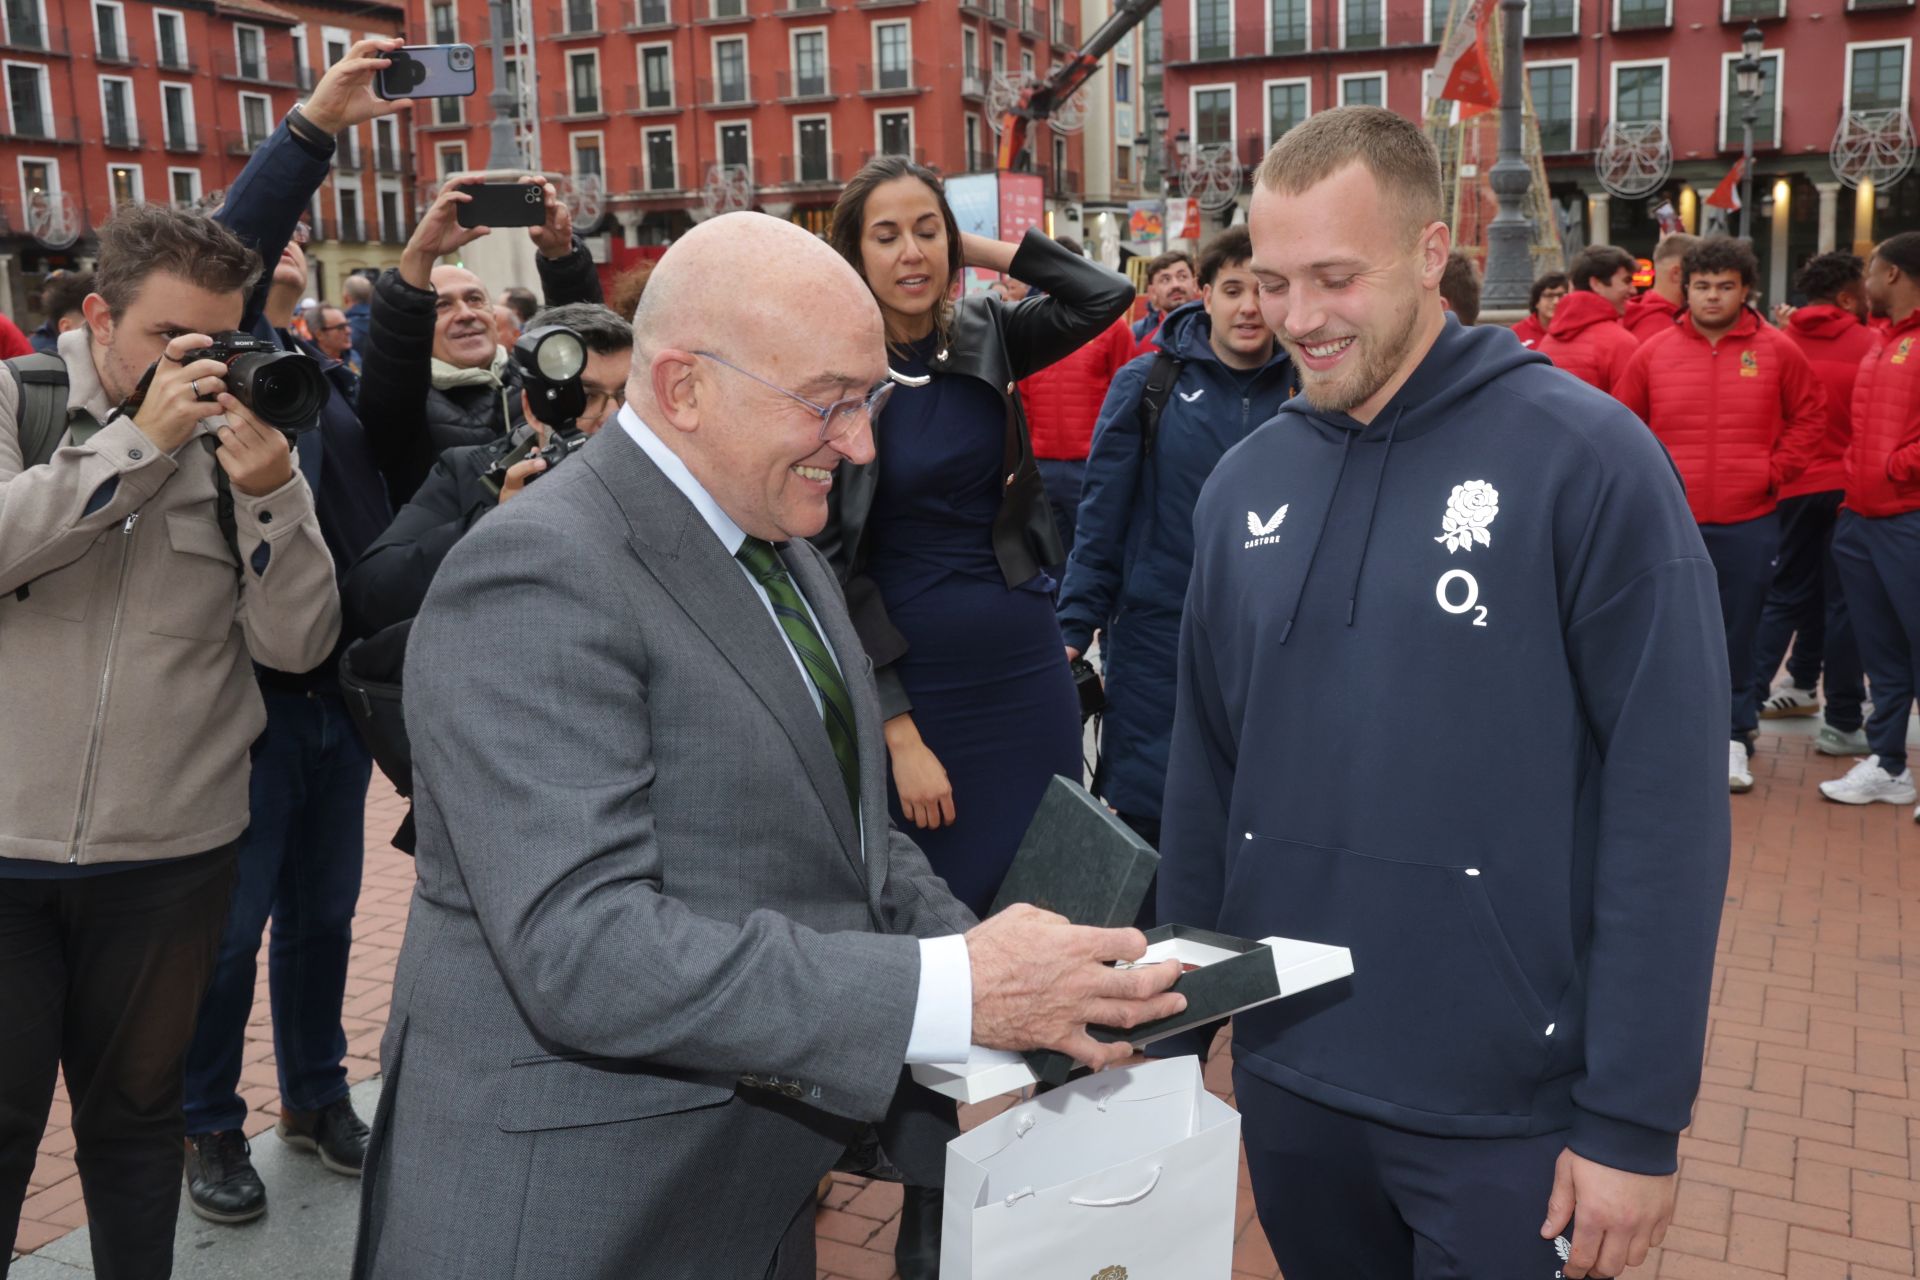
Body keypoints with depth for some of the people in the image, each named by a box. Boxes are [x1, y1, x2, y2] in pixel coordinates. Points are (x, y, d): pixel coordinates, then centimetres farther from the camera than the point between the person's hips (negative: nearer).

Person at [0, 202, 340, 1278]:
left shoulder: (244, 440, 0)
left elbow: (295, 644, -6)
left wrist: (271, 491, -19)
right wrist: (140, 440, -21)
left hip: (171, 854, 1)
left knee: (136, 1111, 17)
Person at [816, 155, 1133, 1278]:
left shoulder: (985, 340, 5)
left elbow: (1108, 295, 7)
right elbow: (835, 566, -10)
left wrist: (999, 250, 1)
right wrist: (898, 731, -12)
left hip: (1029, 669, 4)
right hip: (917, 685, -4)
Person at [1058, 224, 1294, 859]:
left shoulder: (1304, 390, 2)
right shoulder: (1146, 384, -2)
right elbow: (1102, 518, -2)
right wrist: (1075, 630, -5)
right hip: (1155, 645, -1)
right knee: (1144, 813, 4)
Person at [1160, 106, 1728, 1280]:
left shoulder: (1586, 458, -12)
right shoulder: (1245, 482, 2)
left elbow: (1667, 804, -12)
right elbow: (1205, 772, 8)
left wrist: (1636, 1118, -12)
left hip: (1510, 1103, -4)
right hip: (1285, 1074, 4)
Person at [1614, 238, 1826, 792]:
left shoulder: (1777, 351, 2)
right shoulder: (1654, 353, 3)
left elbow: (1810, 415, 9)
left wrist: (1777, 469, -1)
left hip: (1749, 523, 0)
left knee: (1739, 636, 6)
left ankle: (1737, 733, 18)